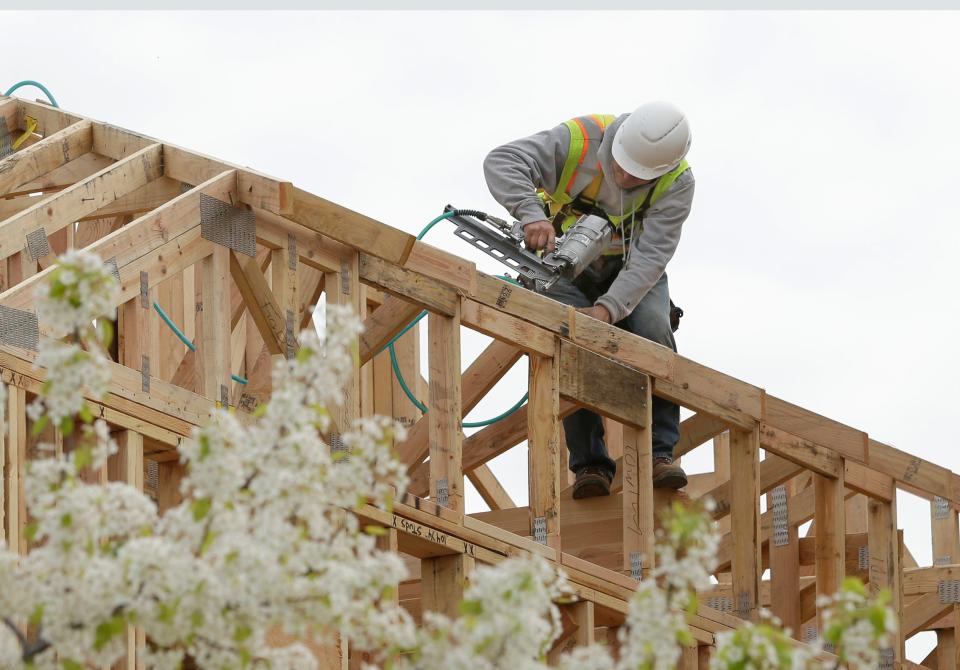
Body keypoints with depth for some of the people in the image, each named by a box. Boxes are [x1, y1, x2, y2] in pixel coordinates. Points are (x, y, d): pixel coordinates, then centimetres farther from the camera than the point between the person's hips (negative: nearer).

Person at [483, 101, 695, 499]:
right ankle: (590, 465, -18)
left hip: (634, 272, 1)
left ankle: (659, 453, -20)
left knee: (652, 334, -27)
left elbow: (651, 255, -30)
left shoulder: (677, 184, -23)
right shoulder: (580, 140, -27)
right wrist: (532, 214, -53)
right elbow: (501, 162, -35)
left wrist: (609, 308, -44)